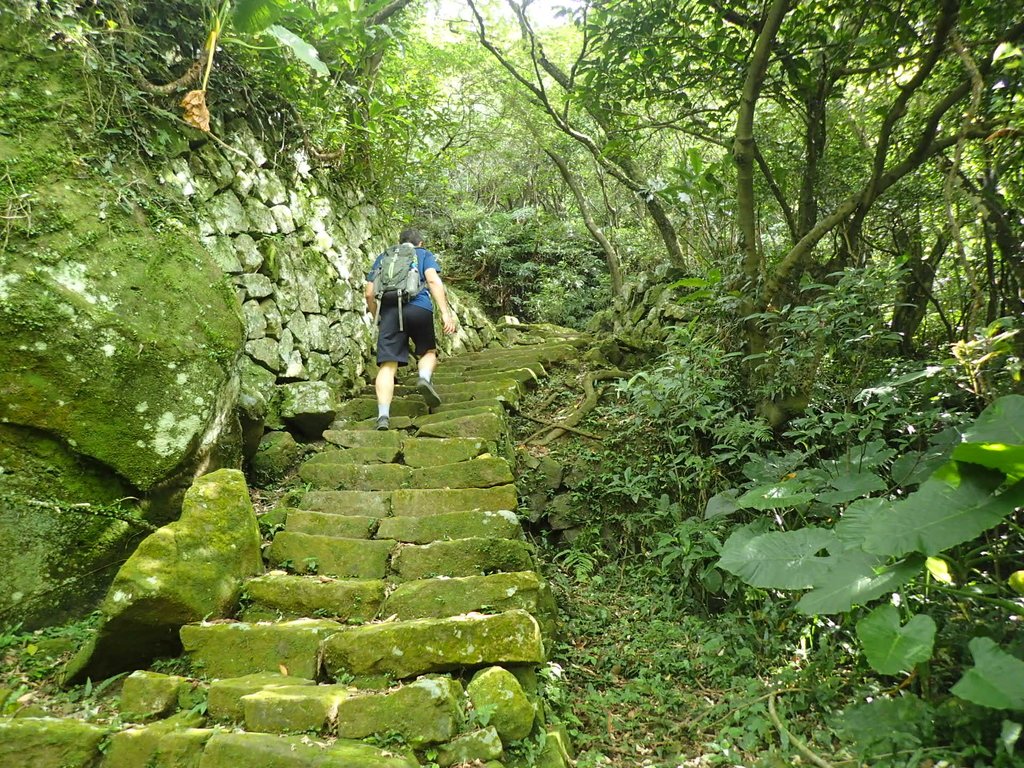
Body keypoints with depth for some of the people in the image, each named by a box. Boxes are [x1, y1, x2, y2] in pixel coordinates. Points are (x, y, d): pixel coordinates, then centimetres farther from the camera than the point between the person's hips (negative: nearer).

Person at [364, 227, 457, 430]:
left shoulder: (383, 257, 30)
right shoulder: (424, 254, 22)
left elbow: (369, 293, 20)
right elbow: (433, 280, 2)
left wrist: (377, 318, 32)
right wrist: (446, 312, -6)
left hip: (389, 310, 2)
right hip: (419, 307, -1)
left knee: (387, 366, -4)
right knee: (428, 352, 20)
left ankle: (383, 416, -19)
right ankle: (425, 378, -12)